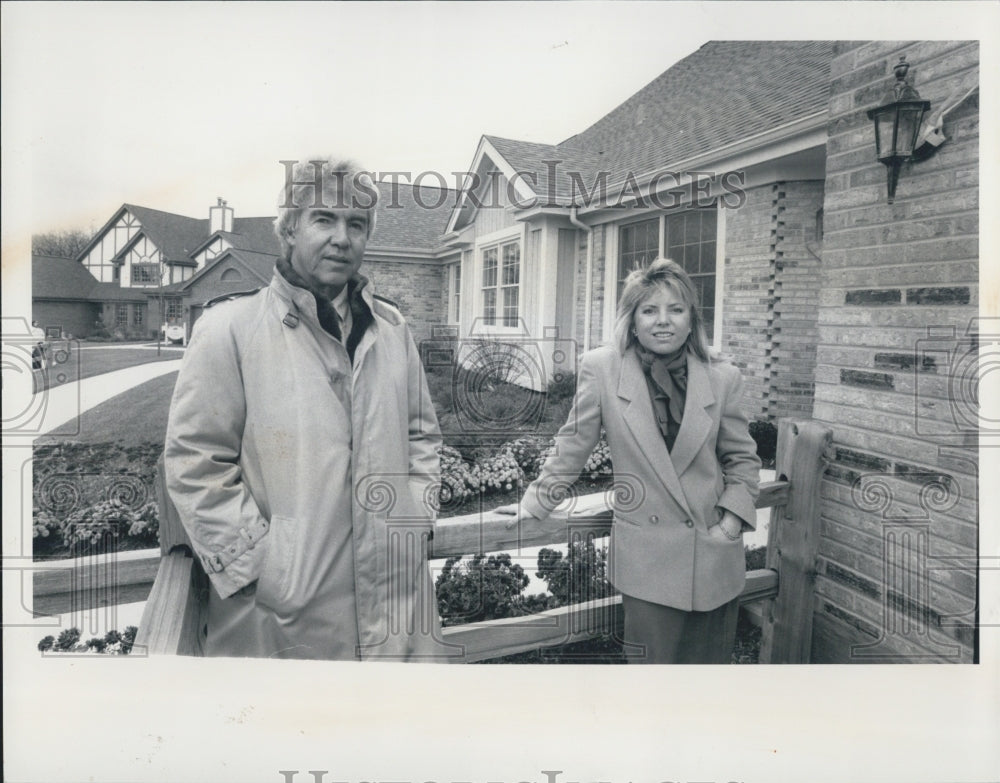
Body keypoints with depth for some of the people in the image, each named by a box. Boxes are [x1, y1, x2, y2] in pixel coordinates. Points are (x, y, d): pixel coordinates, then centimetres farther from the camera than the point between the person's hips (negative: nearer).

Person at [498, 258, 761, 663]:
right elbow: (573, 444, 4)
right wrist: (535, 502, 7)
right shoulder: (602, 369, -8)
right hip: (646, 556, -2)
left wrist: (732, 519, -2)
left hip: (715, 555, 3)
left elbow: (742, 458, 10)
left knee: (711, 661, 13)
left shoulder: (722, 378, -1)